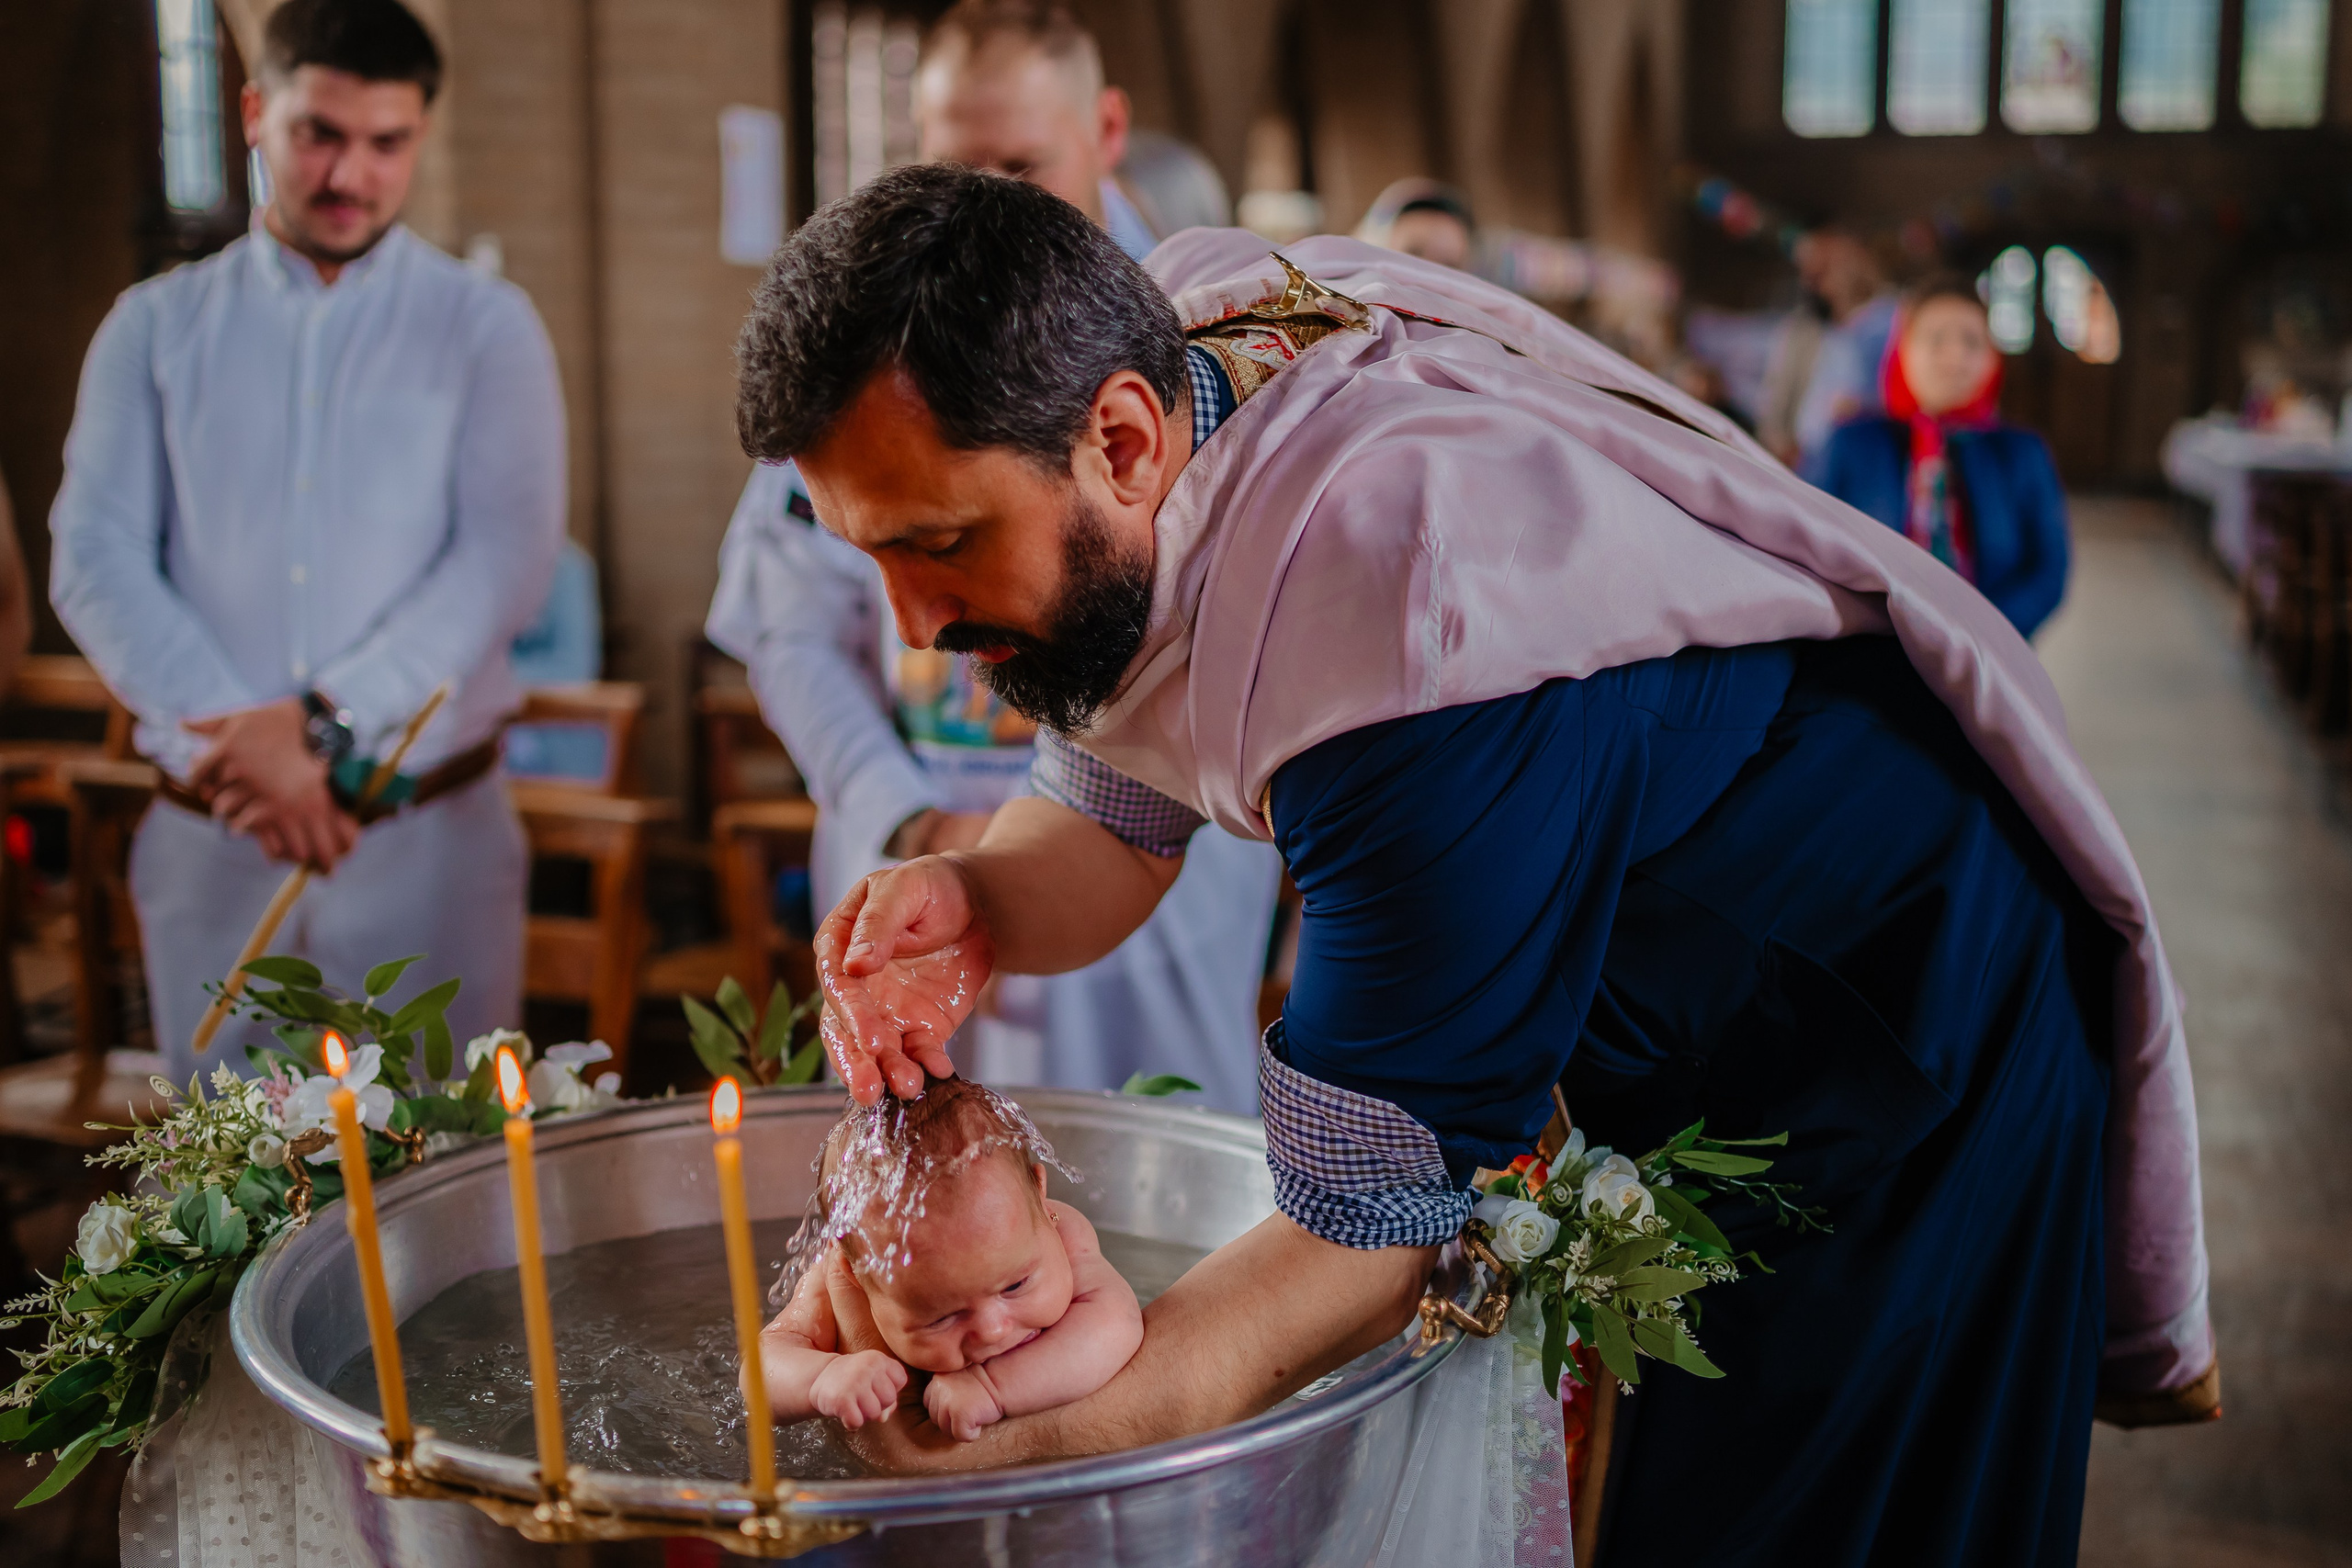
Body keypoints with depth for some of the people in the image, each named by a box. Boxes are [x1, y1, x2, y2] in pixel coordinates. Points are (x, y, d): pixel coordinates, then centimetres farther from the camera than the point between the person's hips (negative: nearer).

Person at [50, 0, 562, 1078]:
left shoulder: (484, 325, 5)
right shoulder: (156, 328, 10)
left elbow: (507, 555, -7)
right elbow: (94, 561, 0)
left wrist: (327, 721, -17)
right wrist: (244, 741, -14)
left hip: (432, 834, -1)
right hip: (209, 837, 2)